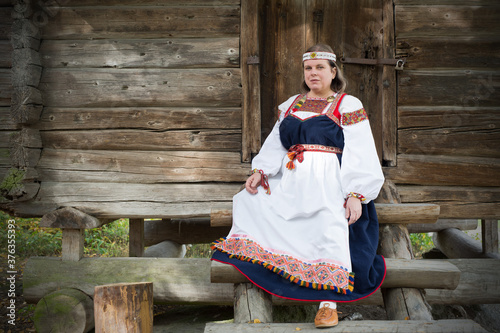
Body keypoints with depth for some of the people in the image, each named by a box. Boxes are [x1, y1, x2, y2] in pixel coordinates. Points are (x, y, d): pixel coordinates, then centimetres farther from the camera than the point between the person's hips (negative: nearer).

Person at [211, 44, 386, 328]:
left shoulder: (348, 106, 4)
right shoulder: (292, 105, 21)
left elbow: (360, 155, -5)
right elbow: (275, 143, 18)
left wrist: (355, 195, -18)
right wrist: (259, 171, -1)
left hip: (327, 180, -6)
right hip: (290, 181, 7)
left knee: (329, 218, -33)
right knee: (249, 201, -3)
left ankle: (330, 300, -32)